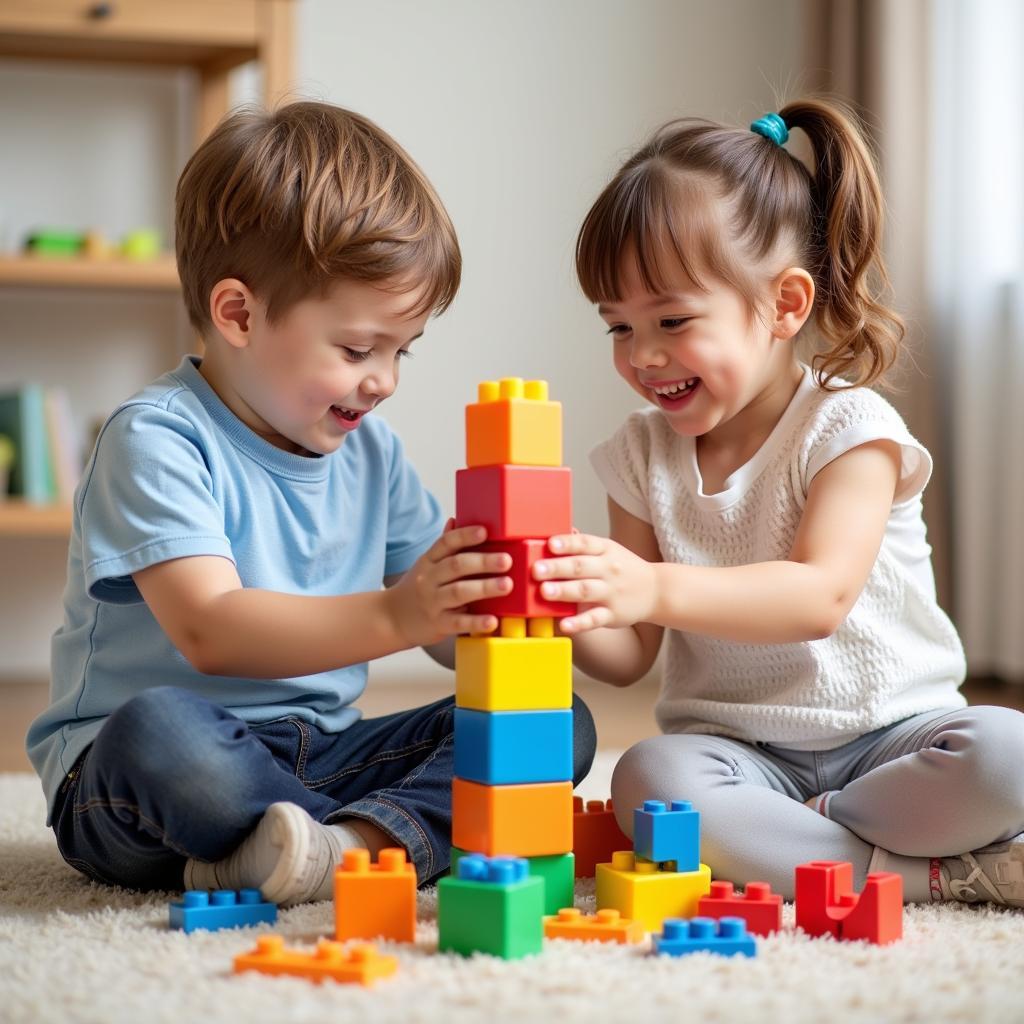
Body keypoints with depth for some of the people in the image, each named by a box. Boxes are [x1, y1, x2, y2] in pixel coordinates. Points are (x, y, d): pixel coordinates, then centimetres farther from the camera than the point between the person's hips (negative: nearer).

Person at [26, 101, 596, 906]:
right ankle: (410, 832, -23)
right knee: (159, 729, -41)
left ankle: (354, 844, -31)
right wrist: (391, 615, -38)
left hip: (320, 754, 7)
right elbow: (210, 632, -26)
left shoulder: (370, 451, 11)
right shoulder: (158, 440, -11)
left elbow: (457, 635, 13)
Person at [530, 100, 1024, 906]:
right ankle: (952, 872, -23)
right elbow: (630, 657, 4)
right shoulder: (644, 454, 5)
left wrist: (653, 588, -40)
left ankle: (794, 833, -15)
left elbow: (822, 596, -25)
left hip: (889, 733, -3)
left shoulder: (849, 428, -8)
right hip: (735, 745, 3)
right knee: (649, 782, -31)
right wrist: (578, 611, -21)